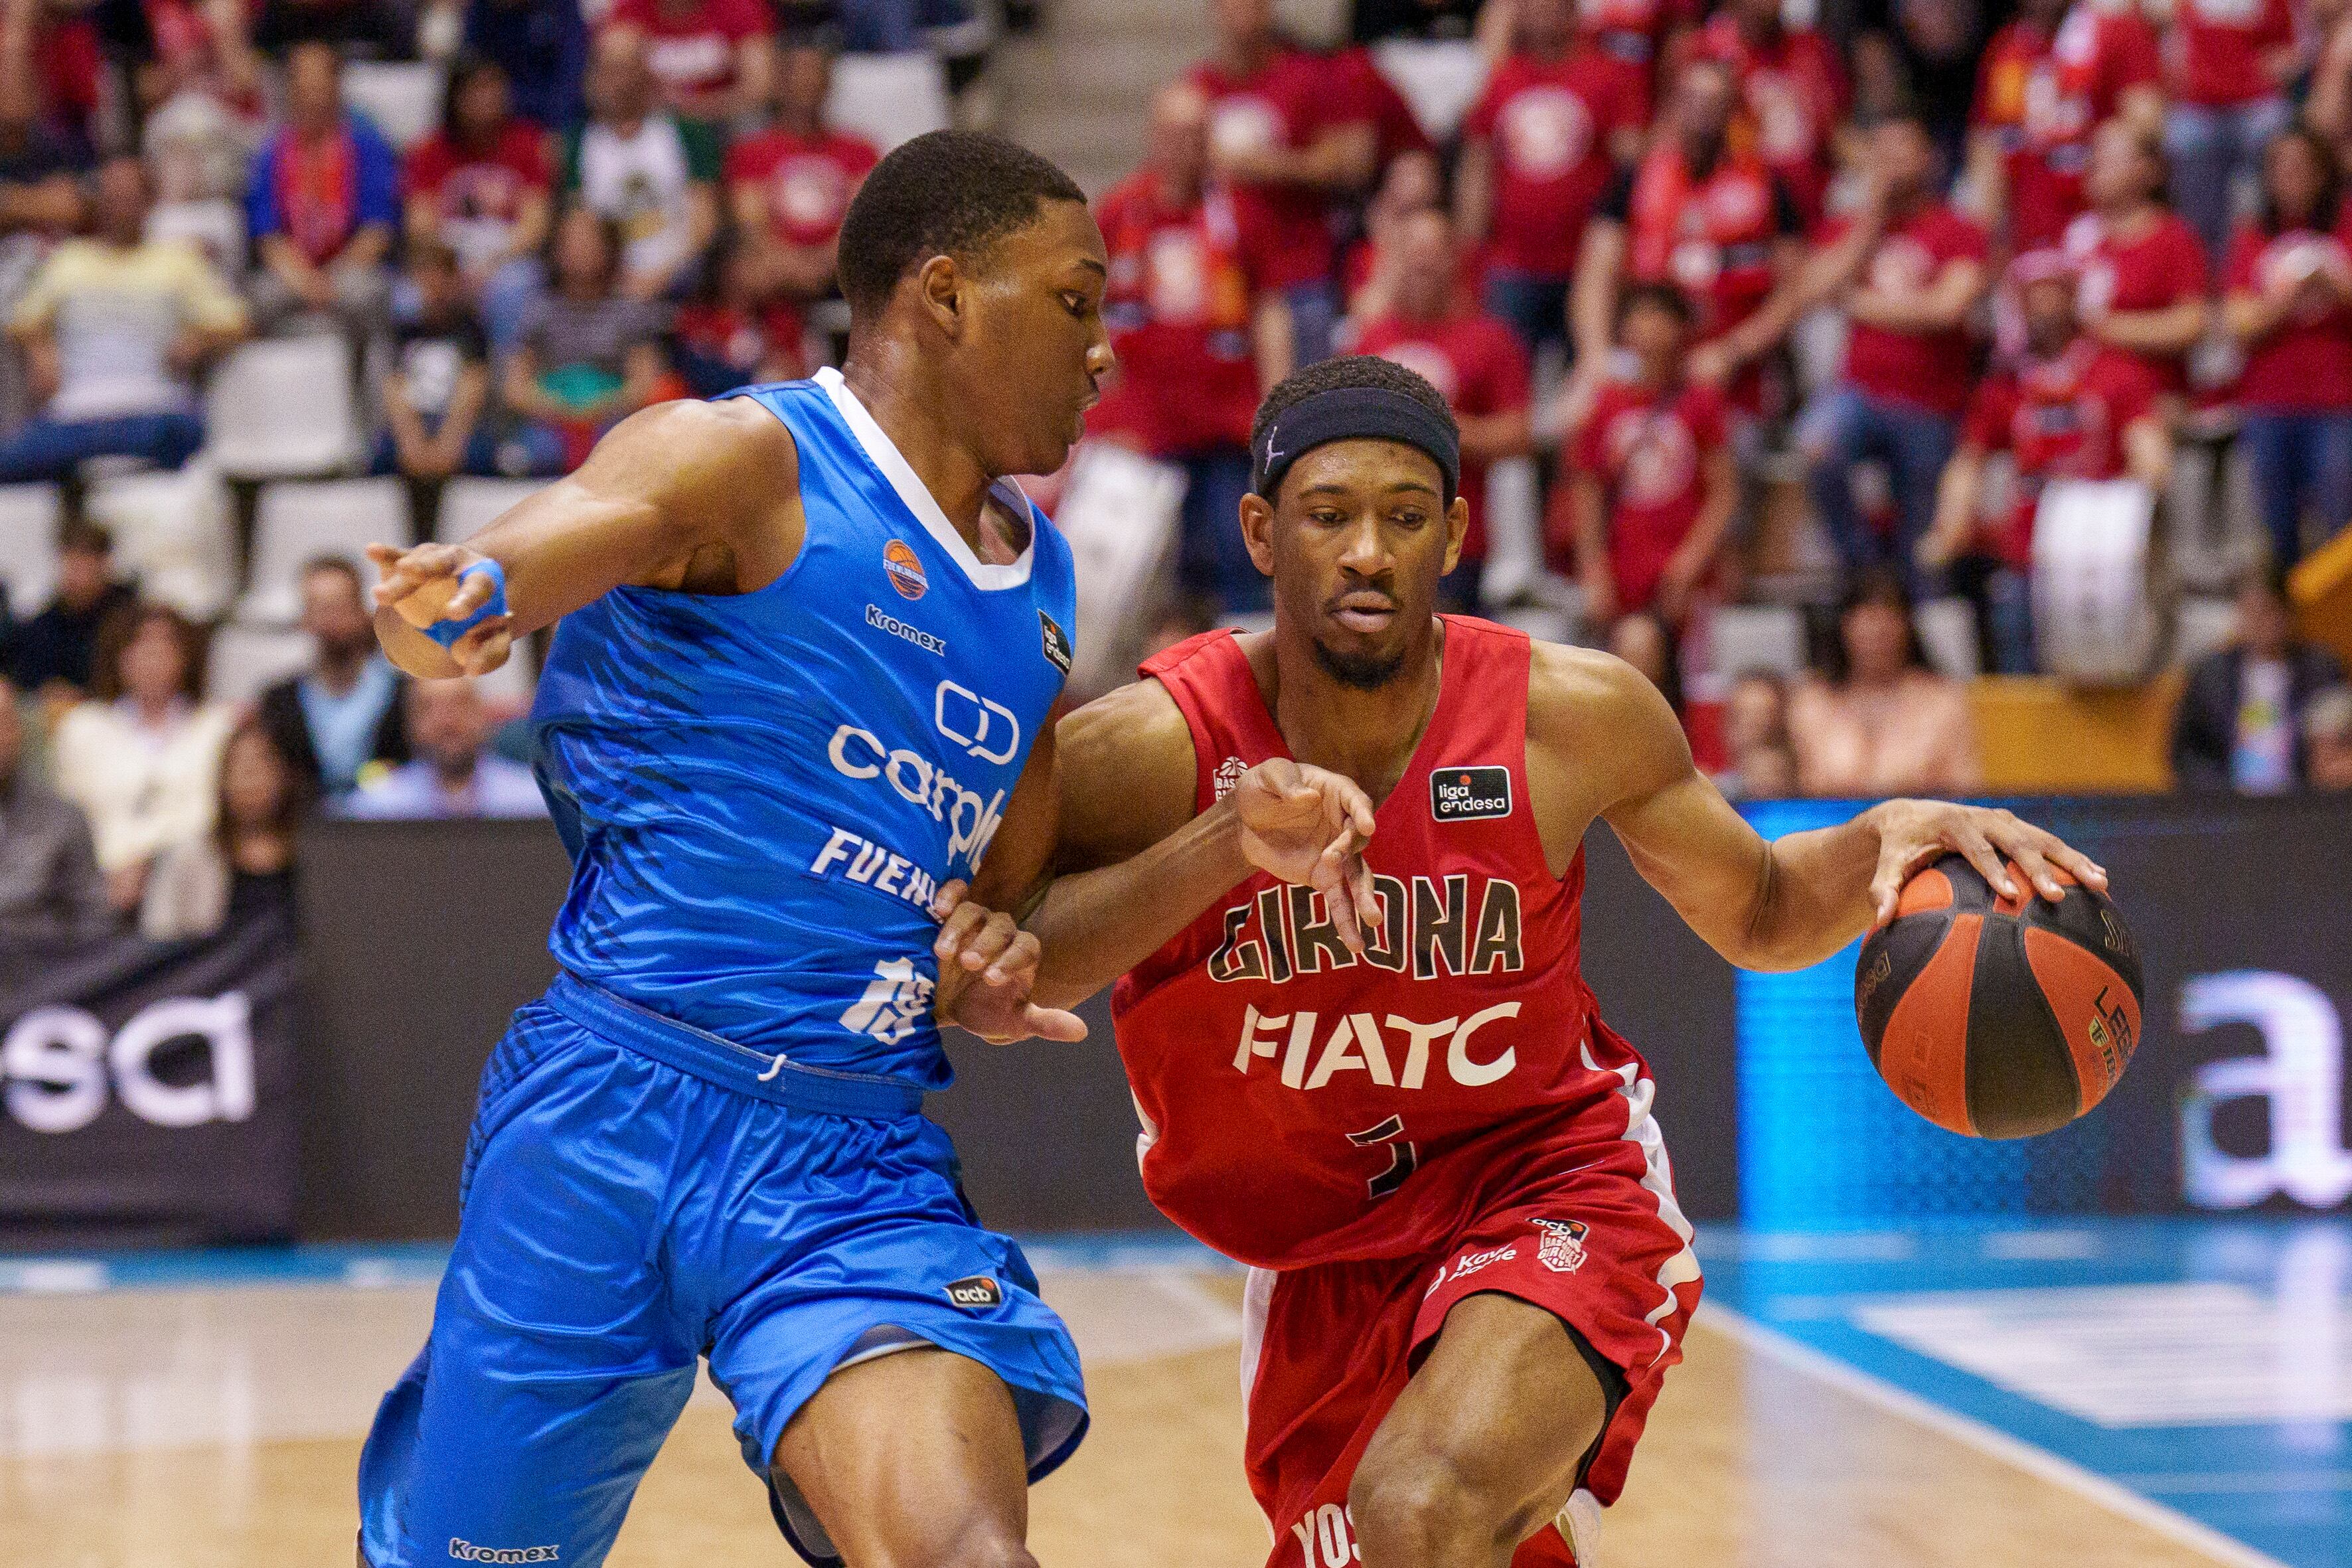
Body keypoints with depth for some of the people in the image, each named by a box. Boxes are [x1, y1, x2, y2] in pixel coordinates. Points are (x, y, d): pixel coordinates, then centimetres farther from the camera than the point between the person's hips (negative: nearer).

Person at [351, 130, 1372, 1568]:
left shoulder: (1040, 585, 18)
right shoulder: (748, 462, -5)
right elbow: (462, 597, -20)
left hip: (865, 1167, 5)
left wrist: (1233, 846, 10)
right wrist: (448, 608, -45)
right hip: (621, 1111, -4)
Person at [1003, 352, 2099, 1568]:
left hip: (1547, 1184, -2)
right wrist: (1229, 842, -35)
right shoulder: (1156, 749, -19)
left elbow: (1758, 917, 2)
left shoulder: (1573, 716, -14)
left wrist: (1886, 841, -20)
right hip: (1317, 1261, 3)